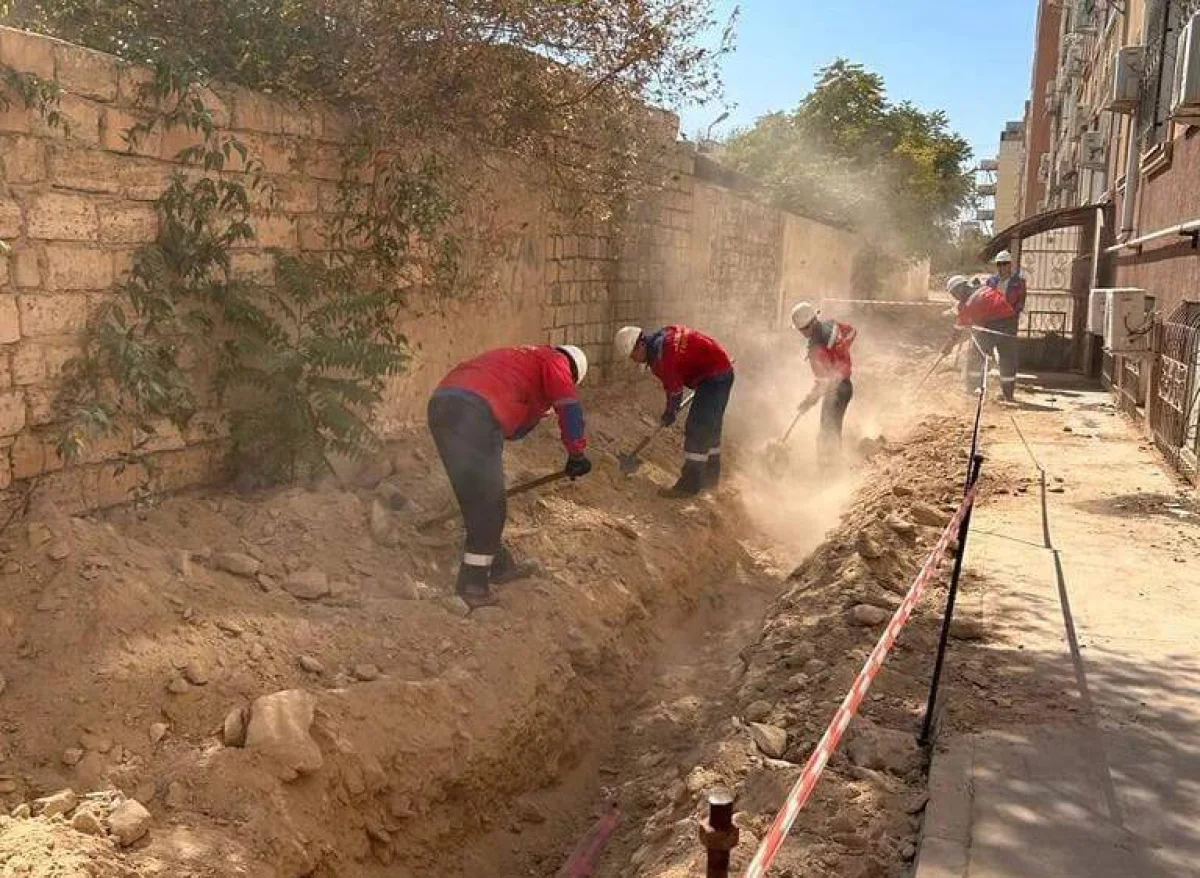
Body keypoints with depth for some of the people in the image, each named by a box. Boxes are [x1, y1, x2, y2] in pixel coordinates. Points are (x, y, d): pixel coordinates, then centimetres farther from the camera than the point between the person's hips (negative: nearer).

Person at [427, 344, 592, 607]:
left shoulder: (522, 358, 37)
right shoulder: (554, 360, 14)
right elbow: (569, 406, -1)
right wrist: (577, 453, 5)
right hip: (474, 411, -9)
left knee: (481, 499, 20)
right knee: (487, 506, 1)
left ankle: (500, 566, 32)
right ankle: (472, 586, 8)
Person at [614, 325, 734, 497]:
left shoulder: (660, 354, -22)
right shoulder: (663, 336, 6)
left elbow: (674, 388, -14)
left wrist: (669, 414, 2)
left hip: (714, 377, -10)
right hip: (723, 372, 10)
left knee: (696, 429, -9)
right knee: (711, 426, 20)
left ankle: (690, 484, -6)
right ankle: (711, 475, 34)